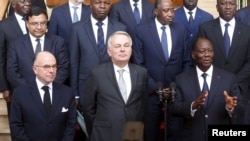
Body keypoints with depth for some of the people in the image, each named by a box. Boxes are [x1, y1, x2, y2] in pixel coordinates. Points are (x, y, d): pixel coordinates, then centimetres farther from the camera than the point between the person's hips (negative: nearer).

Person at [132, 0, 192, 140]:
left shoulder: (181, 30, 3)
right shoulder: (141, 30, -5)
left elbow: (187, 62, 7)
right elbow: (138, 63, -6)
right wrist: (155, 87, -11)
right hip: (151, 91, -2)